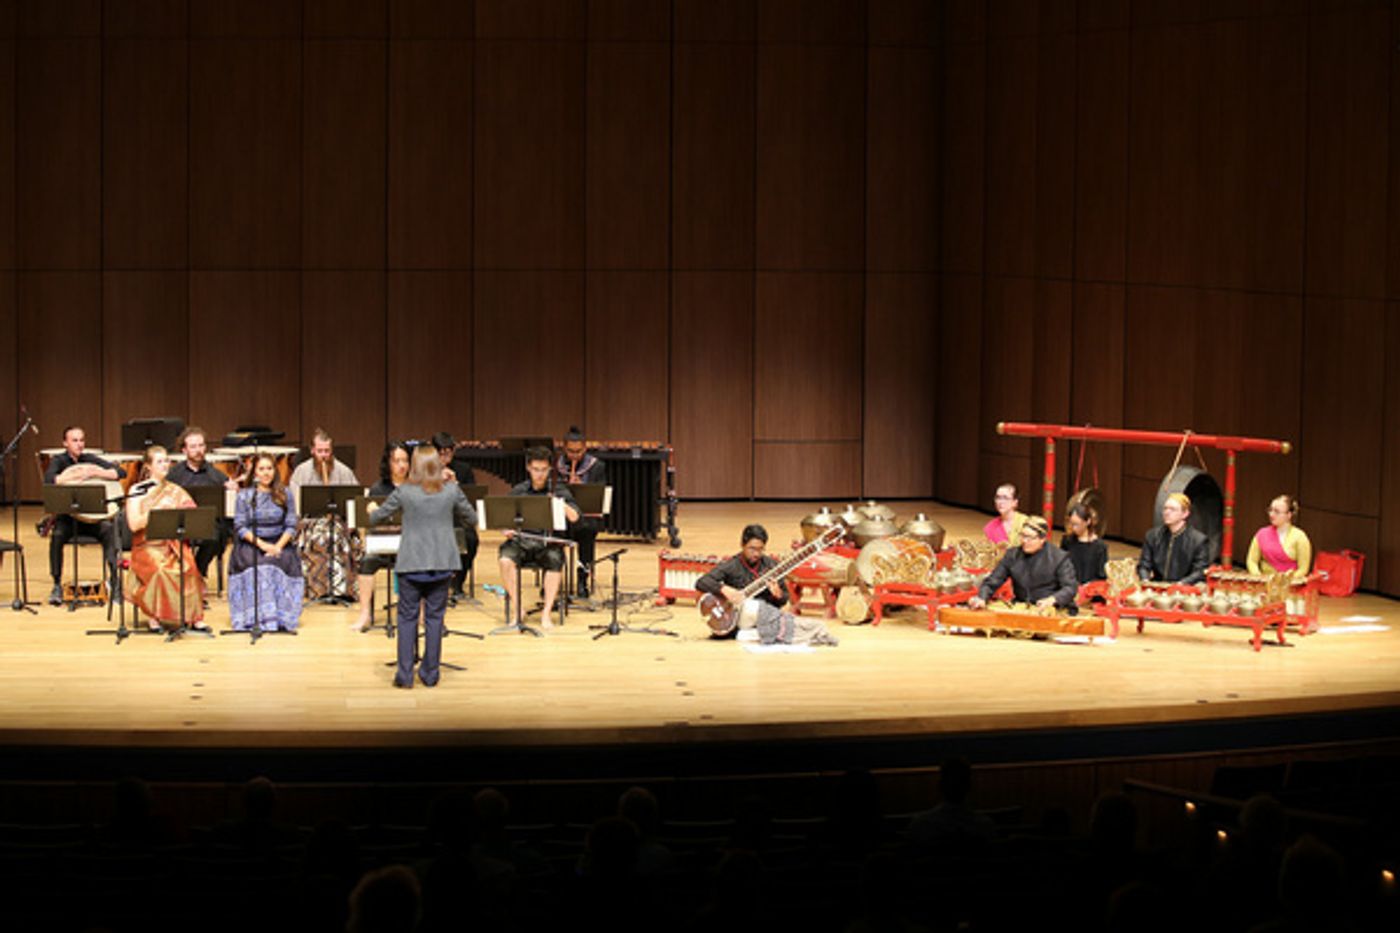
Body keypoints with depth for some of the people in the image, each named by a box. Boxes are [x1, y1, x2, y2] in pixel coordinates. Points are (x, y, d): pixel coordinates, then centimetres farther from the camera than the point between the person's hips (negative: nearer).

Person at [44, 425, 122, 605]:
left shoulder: (90, 460, 6)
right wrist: (75, 476, -27)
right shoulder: (59, 461, 0)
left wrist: (95, 473, -17)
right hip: (66, 517, -1)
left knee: (108, 529, -28)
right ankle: (57, 586, -17)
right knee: (57, 535, -32)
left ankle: (115, 582, -24)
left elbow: (119, 472, -3)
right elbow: (49, 480, -22)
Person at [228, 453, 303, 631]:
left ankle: (281, 616, -28)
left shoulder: (285, 495, 10)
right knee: (257, 566, -33)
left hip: (278, 544, 1)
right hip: (251, 543, -1)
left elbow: (291, 526, 4)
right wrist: (261, 544, -17)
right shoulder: (245, 496, 6)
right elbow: (240, 527, -2)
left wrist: (279, 546, -14)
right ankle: (258, 617, -34)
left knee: (286, 561, -32)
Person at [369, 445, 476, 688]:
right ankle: (430, 673, 11)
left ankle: (405, 674, 3)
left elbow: (375, 519, 4)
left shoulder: (404, 492, -6)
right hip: (442, 563, 2)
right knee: (435, 617, 8)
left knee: (407, 617, 6)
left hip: (411, 563, -2)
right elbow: (471, 518, 12)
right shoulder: (451, 491, -1)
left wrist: (372, 512, 26)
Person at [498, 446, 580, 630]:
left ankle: (547, 612, -26)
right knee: (506, 561, -31)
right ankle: (517, 608, -16)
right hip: (521, 541, 1)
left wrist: (559, 504, -22)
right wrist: (507, 529, -8)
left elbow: (574, 517, -4)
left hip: (548, 542, -1)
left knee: (555, 561, -35)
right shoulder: (518, 491, 13)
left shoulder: (559, 491, 8)